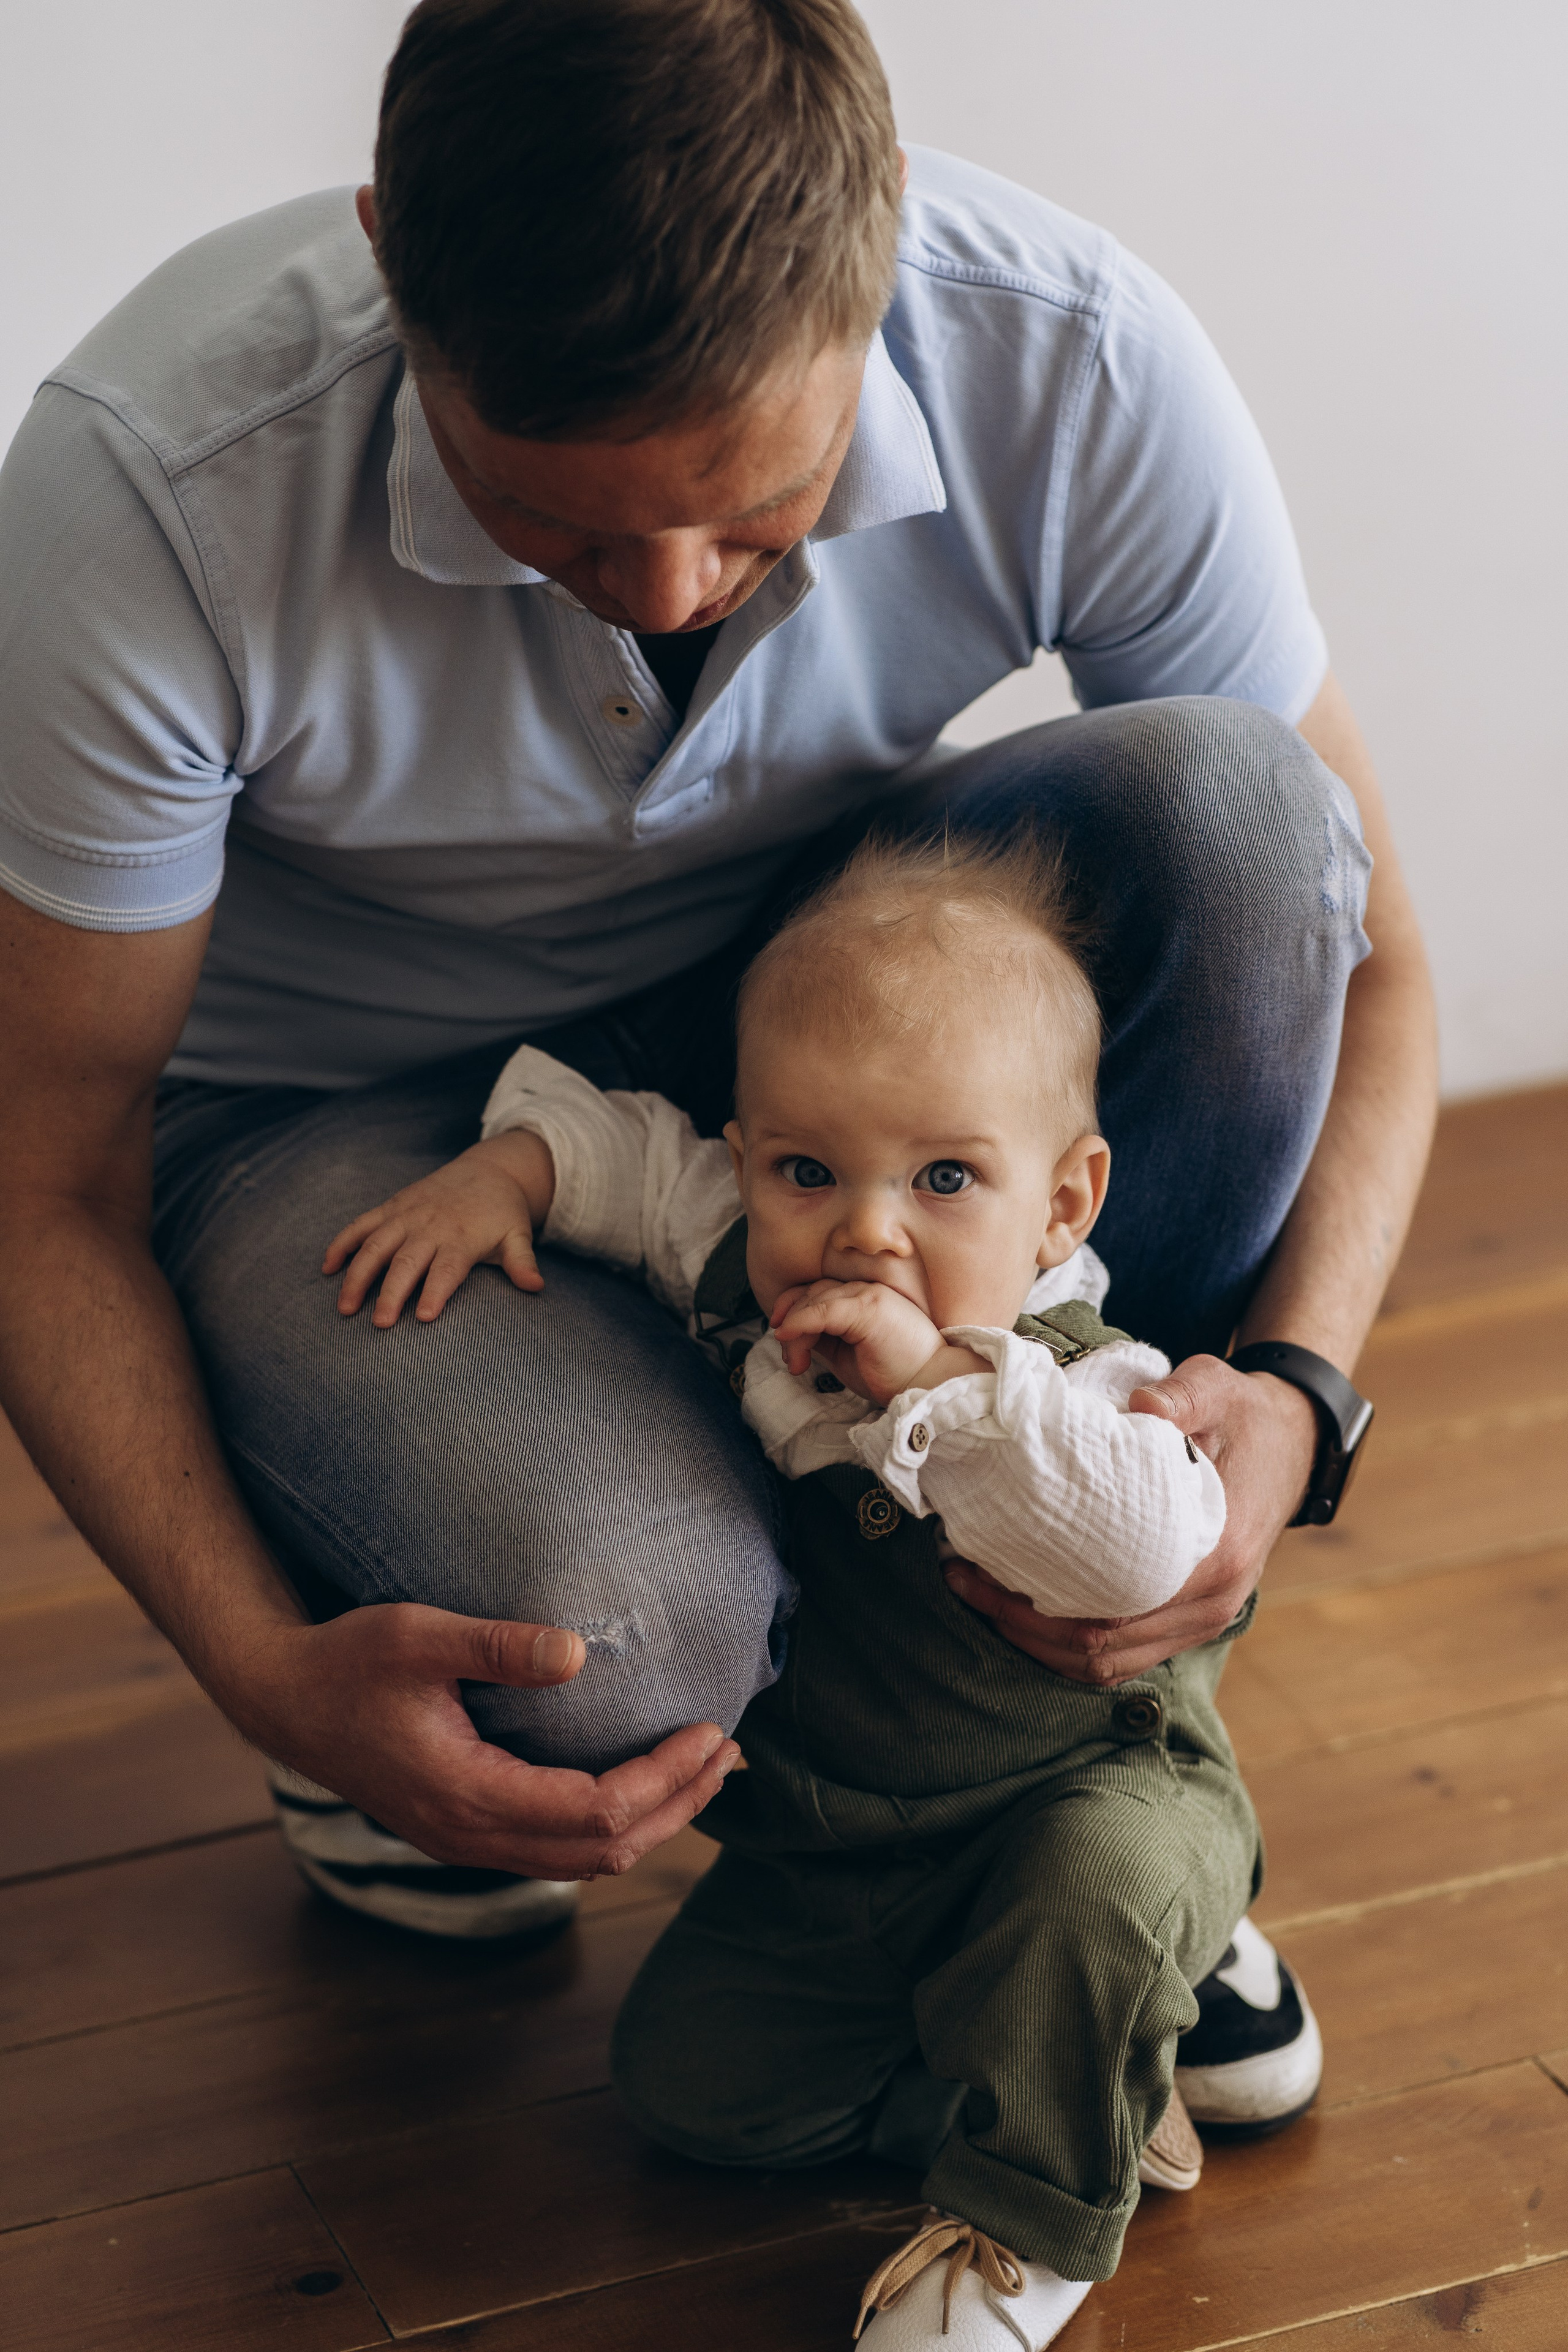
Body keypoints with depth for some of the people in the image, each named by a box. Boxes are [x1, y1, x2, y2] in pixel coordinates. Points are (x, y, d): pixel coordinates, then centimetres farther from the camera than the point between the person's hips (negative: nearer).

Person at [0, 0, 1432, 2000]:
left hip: (794, 1015, 3)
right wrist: (270, 1674, -33)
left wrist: (1290, 1387, -29)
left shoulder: (1081, 378, -26)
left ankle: (1072, 1718, -9)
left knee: (1232, 799, -27)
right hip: (337, 1119, -3)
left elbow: (1349, 937, -11)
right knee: (618, 1640, -35)